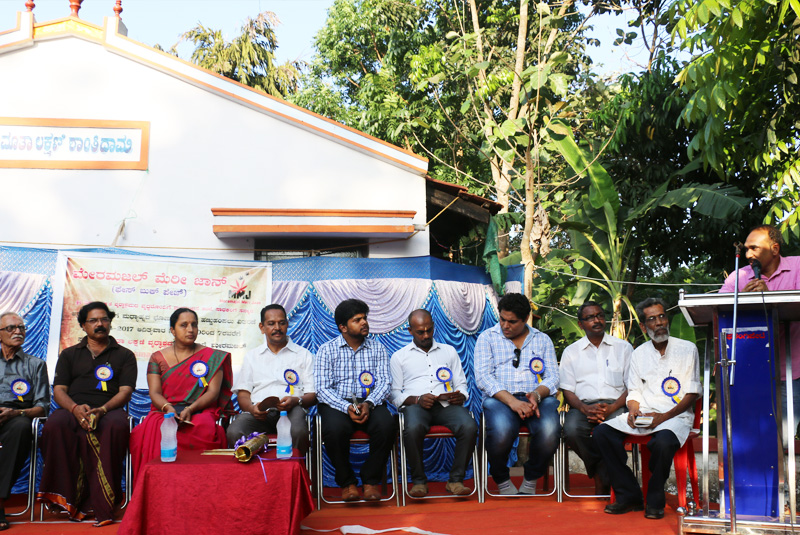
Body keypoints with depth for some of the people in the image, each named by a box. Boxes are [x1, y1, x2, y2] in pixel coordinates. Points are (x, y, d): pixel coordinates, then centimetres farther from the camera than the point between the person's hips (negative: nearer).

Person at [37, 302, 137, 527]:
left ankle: (102, 507, -39)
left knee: (116, 425, -40)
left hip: (109, 409, -1)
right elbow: (59, 390, 12)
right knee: (54, 425, -36)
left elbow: (125, 392, 6)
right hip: (72, 409, 2)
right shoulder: (69, 354, 23)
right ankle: (69, 499, -33)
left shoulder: (124, 355, 18)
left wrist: (101, 410, -15)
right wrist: (75, 408, -12)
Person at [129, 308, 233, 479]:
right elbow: (154, 392, 5)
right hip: (165, 412, 1)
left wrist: (190, 409, -15)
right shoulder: (157, 358, 15)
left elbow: (213, 392, 2)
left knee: (205, 430, -38)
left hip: (200, 412, -1)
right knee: (150, 432, -34)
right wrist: (168, 408, -17)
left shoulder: (211, 357, 12)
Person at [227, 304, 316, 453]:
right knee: (234, 432, -33)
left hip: (290, 411, -1)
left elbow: (313, 395, 12)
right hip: (258, 412, 1)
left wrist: (296, 400, -12)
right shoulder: (252, 356, 25)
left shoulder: (304, 355, 19)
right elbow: (243, 394, 16)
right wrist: (252, 408, -8)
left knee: (299, 432, -37)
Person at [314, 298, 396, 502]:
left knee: (387, 424, -30)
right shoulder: (327, 350, 5)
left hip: (369, 403, 2)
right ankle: (347, 481, -10)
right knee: (335, 428, -35)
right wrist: (347, 407, -20)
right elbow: (322, 389, -3)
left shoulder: (377, 349, 13)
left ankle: (371, 479, -9)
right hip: (337, 403, -2)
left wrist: (369, 404, -18)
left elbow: (385, 382, 3)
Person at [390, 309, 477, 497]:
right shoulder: (399, 357, 18)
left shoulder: (449, 351, 25)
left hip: (446, 404, 2)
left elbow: (461, 384, 21)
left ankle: (456, 480, -18)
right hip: (415, 405, -2)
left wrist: (460, 396, -4)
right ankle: (419, 481, -18)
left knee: (470, 427, -31)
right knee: (413, 429, -38)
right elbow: (395, 394, 9)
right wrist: (417, 399, -11)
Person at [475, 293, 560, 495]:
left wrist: (537, 394, -14)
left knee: (550, 430, -33)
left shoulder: (542, 340, 19)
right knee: (502, 431, -37)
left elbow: (553, 377, 10)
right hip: (500, 397, -2)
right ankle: (502, 481, -7)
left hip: (537, 398, 2)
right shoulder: (487, 338, 12)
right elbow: (483, 377, -2)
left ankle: (530, 481, -6)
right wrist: (512, 401, -17)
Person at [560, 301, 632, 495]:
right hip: (583, 405, 1)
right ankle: (602, 475, -9)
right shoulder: (571, 352, 18)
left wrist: (611, 408, -12)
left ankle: (601, 485, -17)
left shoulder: (623, 348, 16)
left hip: (614, 404, -1)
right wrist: (585, 409, -13)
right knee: (572, 430, -33)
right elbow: (568, 391, 10)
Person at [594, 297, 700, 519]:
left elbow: (692, 393, 0)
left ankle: (655, 501, -14)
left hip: (675, 416, -4)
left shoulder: (687, 349, 4)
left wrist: (665, 416, -14)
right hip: (643, 415, 4)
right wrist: (633, 410, -7)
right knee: (602, 432, -19)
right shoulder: (638, 354, 16)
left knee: (663, 441, -38)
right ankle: (629, 495, -11)